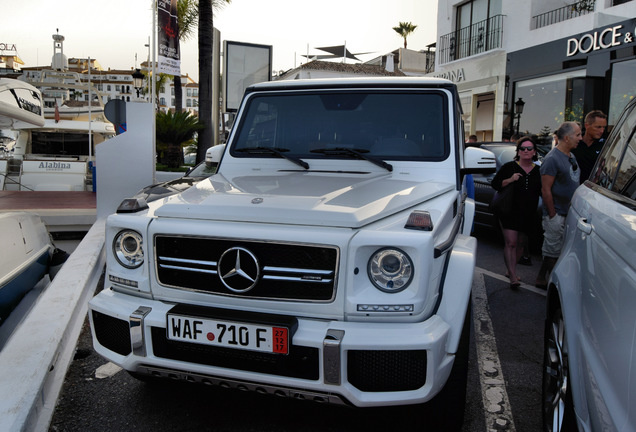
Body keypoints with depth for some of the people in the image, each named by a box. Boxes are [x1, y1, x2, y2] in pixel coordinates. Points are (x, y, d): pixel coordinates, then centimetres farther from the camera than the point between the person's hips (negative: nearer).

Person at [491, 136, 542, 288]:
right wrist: (509, 180, -16)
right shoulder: (509, 167, 0)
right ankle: (513, 277, -11)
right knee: (511, 243, -10)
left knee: (520, 244, 10)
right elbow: (495, 183, -1)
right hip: (510, 212, -4)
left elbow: (543, 191, 18)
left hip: (529, 215, 4)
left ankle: (511, 270, 27)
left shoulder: (538, 170, 8)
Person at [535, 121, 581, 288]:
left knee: (552, 249, 13)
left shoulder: (571, 156, 13)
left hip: (569, 212, 9)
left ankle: (541, 280, 23)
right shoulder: (552, 159, -15)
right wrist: (552, 215, -18)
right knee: (553, 250, 0)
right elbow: (546, 190, -18)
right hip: (556, 214, -8)